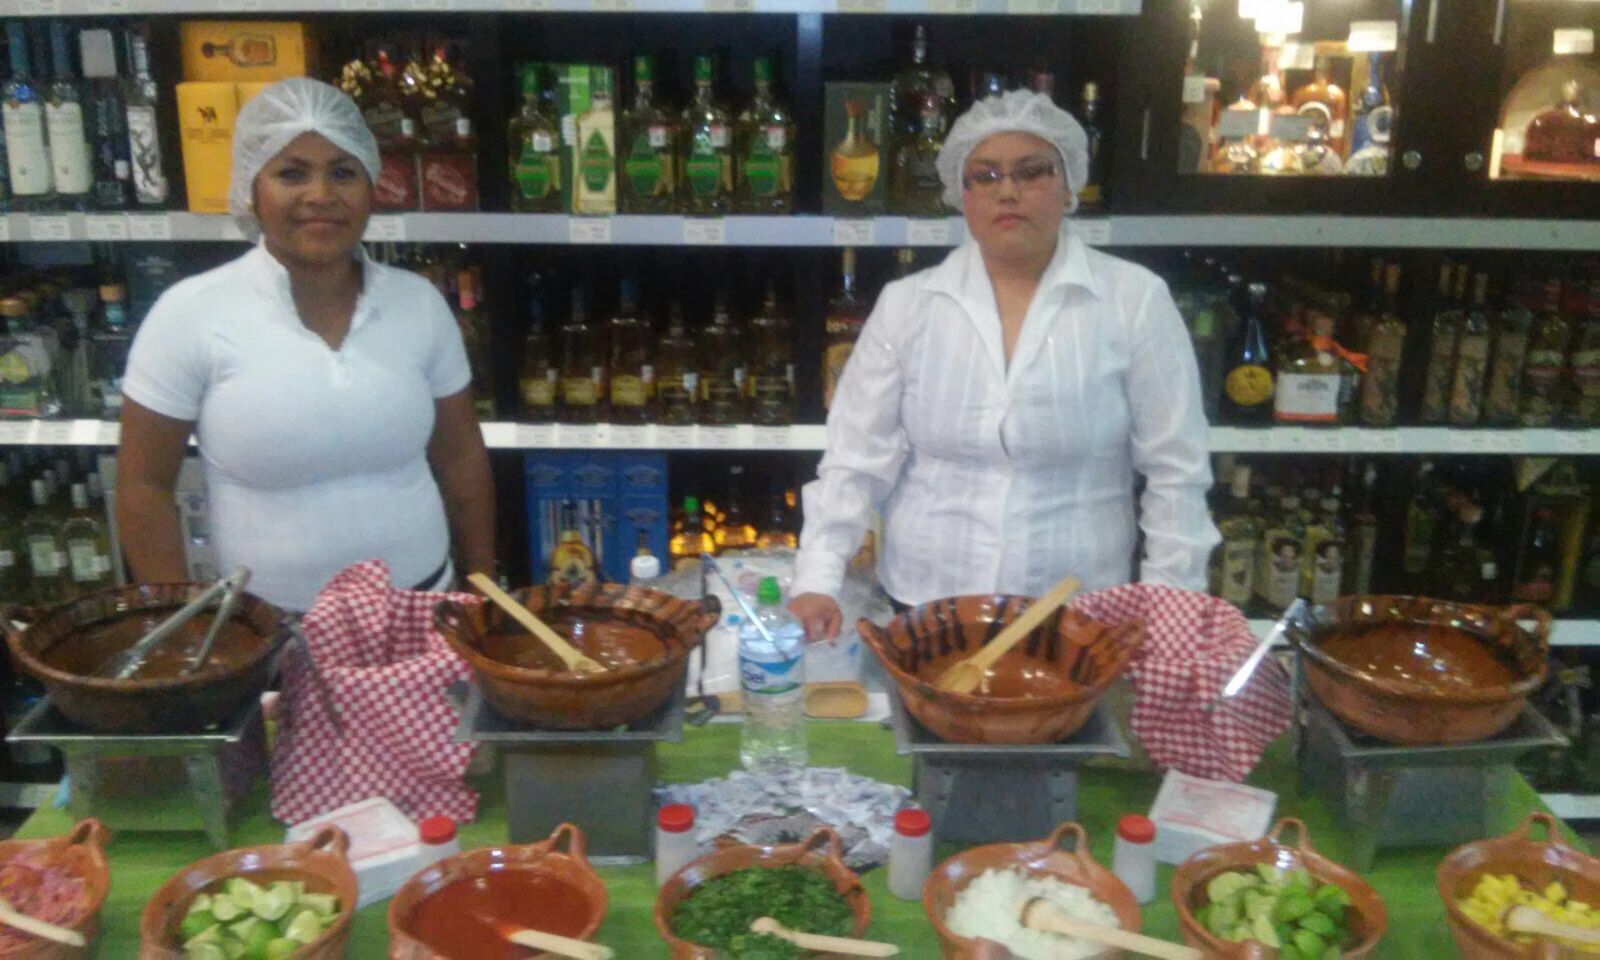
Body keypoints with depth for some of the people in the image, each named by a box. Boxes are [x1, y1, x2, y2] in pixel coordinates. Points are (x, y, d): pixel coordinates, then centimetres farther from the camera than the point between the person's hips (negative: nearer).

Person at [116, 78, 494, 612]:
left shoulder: (420, 303, -3)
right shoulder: (190, 314, -11)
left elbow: (461, 459, 5)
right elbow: (144, 486, -6)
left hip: (422, 606, 3)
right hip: (266, 626, -2)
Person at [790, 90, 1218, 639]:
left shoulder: (1135, 301, -4)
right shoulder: (905, 305, 1)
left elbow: (1176, 472, -1)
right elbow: (856, 461, 0)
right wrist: (817, 582, -10)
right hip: (922, 606, 1)